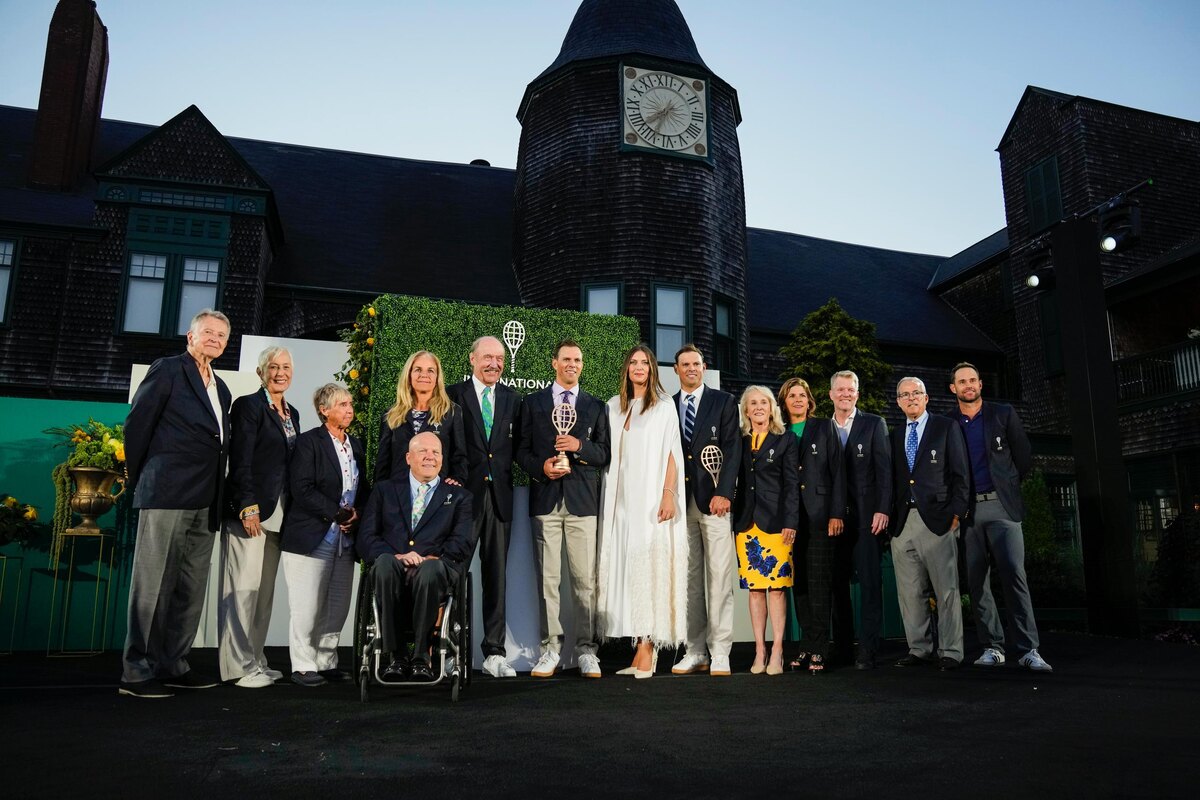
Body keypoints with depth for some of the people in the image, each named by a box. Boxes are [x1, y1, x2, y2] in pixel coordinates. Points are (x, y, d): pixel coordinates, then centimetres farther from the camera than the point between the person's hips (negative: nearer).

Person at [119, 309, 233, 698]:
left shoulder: (221, 389, 21)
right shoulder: (167, 370, 1)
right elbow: (136, 424, -2)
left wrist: (217, 493, 11)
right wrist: (140, 480, 2)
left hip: (205, 503, 7)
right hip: (168, 494, -7)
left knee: (191, 588, 9)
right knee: (154, 584, -4)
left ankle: (172, 665, 18)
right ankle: (137, 672, 3)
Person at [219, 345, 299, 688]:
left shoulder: (291, 413, 18)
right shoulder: (248, 406, -4)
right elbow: (240, 461, -11)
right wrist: (248, 506, -18)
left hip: (278, 515, 8)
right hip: (250, 511, -7)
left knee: (264, 591, 10)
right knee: (243, 589, -5)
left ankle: (256, 661, 16)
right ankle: (239, 666, 0)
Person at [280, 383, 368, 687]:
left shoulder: (356, 445, 15)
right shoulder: (308, 442, -5)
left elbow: (363, 488, 20)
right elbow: (302, 489, -14)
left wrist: (357, 513, 0)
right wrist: (338, 513, -16)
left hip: (346, 539, 6)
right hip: (312, 537, -6)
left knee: (337, 607, 9)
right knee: (308, 607, -3)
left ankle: (326, 663, 19)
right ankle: (303, 666, 9)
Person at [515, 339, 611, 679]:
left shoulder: (596, 406, 14)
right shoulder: (532, 403, 13)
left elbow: (604, 454, 8)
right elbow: (522, 450, 10)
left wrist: (579, 445, -10)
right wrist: (540, 467, -9)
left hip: (582, 500, 0)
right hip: (545, 498, 0)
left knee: (585, 579, -2)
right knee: (547, 578, 1)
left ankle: (586, 650, 6)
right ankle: (551, 648, 10)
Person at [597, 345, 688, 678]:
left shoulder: (664, 407, 5)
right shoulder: (614, 407, 16)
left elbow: (671, 454, -1)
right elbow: (608, 452, 15)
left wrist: (668, 495, -13)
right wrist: (607, 498, 6)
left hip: (651, 498, -4)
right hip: (622, 499, 4)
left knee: (648, 568, -8)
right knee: (626, 568, 0)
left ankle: (647, 647, -6)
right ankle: (642, 648, 4)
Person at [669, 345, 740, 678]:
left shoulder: (724, 402, 6)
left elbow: (732, 449, -2)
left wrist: (723, 493, -11)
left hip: (714, 500, -3)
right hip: (681, 501, 3)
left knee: (719, 578, -4)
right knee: (689, 579, 5)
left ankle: (719, 653, 1)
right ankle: (695, 652, 11)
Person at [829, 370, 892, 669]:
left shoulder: (874, 424, 5)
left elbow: (884, 470, -1)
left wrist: (882, 510, -10)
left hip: (867, 516, -3)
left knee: (870, 582, -5)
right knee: (837, 583, 6)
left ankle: (867, 650, -1)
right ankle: (842, 646, 15)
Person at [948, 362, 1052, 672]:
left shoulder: (1003, 414, 6)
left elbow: (1024, 456, 11)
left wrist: (1007, 486, 13)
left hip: (1001, 506, -1)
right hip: (966, 510, 2)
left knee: (1014, 575, -9)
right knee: (976, 582, 3)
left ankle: (1028, 650, -7)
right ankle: (992, 647, 11)